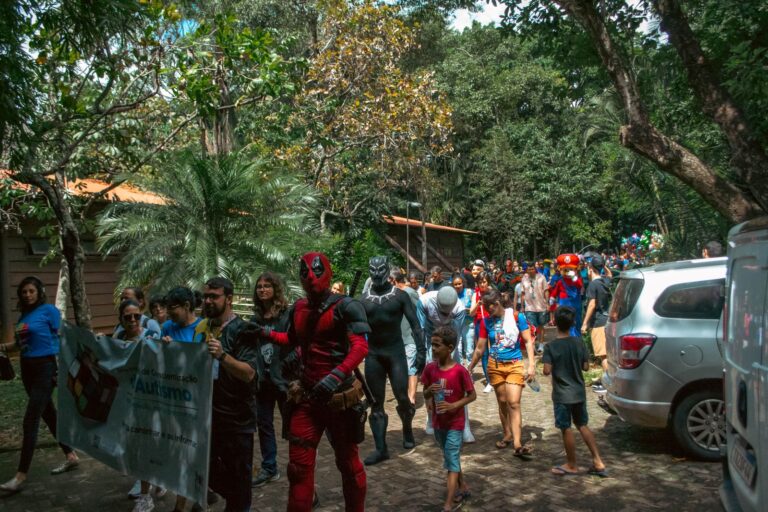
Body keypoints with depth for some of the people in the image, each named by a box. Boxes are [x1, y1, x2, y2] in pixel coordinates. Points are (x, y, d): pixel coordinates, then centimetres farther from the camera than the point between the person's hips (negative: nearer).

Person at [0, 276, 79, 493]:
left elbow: (61, 338, -10)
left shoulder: (49, 310, -9)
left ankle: (21, 474, -4)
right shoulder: (24, 314, 9)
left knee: (30, 420, -9)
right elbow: (24, 341, 18)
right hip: (27, 368, 8)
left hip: (45, 368, -8)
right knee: (48, 414, 14)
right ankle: (71, 456, 26)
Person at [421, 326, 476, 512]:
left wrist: (453, 405, -22)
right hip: (438, 422, 5)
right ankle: (463, 487, 40)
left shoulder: (460, 371, -18)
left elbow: (472, 395, -9)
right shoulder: (430, 369, -5)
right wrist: (430, 391, -19)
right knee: (450, 458, 20)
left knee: (451, 460, -5)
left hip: (455, 423, -5)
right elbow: (425, 396, 4)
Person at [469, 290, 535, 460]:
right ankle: (507, 435, 26)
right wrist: (469, 368, 11)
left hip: (515, 365, -3)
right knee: (502, 402, 9)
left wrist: (531, 365, -13)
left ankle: (517, 444, -14)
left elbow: (528, 342, -6)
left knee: (514, 403, -11)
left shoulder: (517, 317, -9)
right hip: (495, 366, 3)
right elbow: (480, 349, 8)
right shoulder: (486, 322, -1)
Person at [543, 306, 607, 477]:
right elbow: (586, 366, 0)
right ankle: (598, 462, 17)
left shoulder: (551, 346, -16)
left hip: (562, 394, -4)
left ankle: (571, 465, 19)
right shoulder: (579, 343, -4)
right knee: (582, 425, 18)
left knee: (566, 429, 7)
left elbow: (547, 370, -20)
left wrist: (556, 367, 1)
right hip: (579, 392, 5)